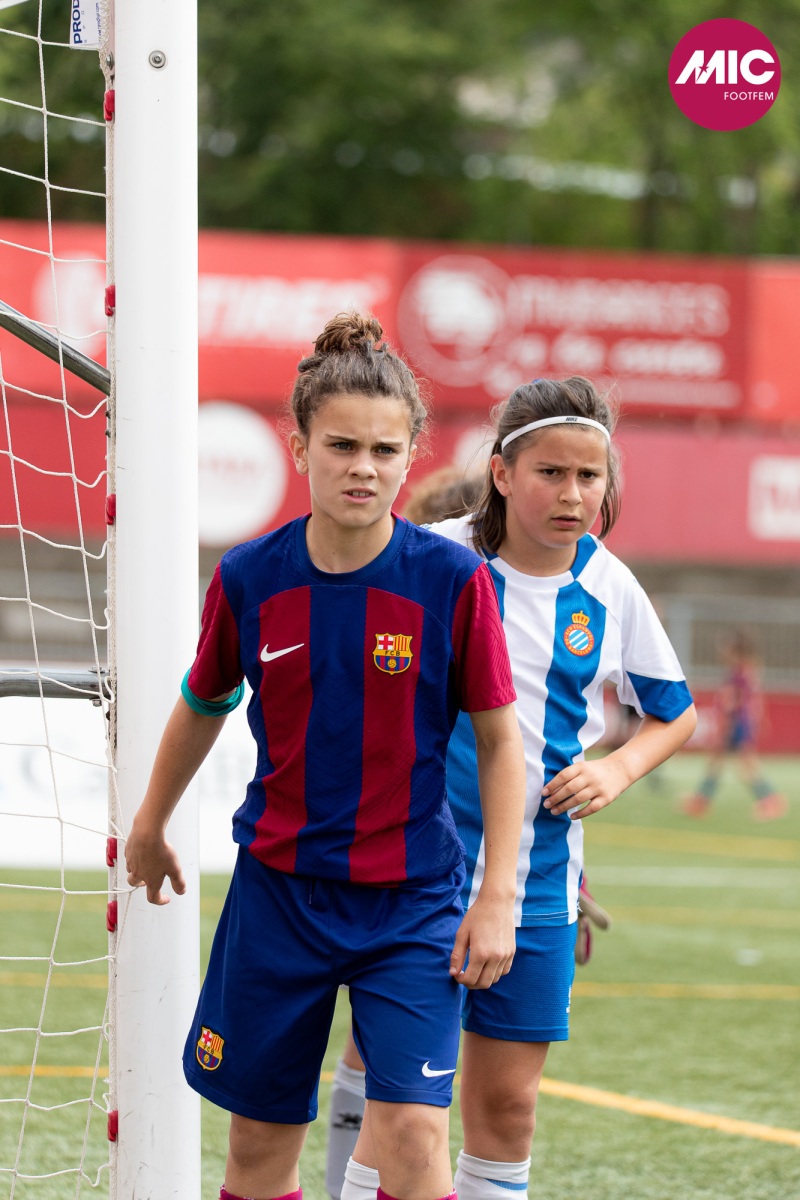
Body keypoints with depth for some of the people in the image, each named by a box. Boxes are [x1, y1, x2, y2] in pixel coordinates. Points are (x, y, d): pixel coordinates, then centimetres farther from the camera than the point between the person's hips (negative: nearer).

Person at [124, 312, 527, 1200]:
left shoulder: (453, 581, -11)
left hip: (412, 899, -2)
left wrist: (497, 897, -7)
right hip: (278, 886, 2)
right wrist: (150, 824, 27)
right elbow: (202, 704, 14)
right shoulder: (248, 580, -5)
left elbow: (499, 740, -3)